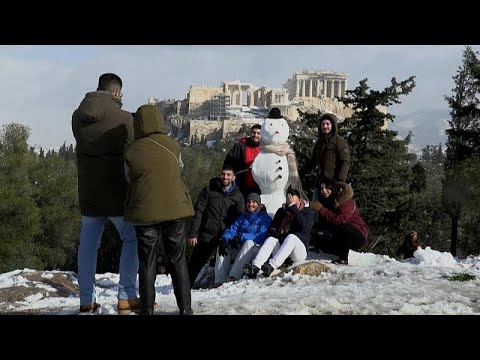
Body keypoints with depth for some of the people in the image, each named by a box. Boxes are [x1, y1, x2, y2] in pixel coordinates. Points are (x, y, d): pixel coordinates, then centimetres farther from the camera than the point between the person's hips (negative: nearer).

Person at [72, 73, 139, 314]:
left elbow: (83, 146, 11)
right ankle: (126, 297, 3)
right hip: (116, 192, -5)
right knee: (132, 239, 8)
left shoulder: (78, 117, 2)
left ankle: (86, 300, 14)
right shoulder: (123, 119, -13)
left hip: (88, 192, 5)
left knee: (88, 243, 13)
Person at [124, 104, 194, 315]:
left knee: (147, 263, 9)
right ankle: (185, 308, 13)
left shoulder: (131, 151, -5)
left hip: (145, 212, -1)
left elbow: (130, 180, 7)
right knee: (177, 260, 12)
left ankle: (147, 309, 13)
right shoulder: (173, 145, -1)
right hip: (175, 209, 1)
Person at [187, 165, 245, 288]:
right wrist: (193, 233, -10)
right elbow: (198, 212, -2)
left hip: (226, 236, 2)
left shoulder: (238, 195, 8)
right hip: (207, 234, -2)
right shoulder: (209, 190, 2)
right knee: (196, 262, 2)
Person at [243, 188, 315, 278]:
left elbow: (304, 225, -19)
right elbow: (272, 227, 15)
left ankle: (271, 266, -54)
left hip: (300, 252, -4)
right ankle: (255, 267, -48)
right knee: (271, 239, -26)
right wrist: (273, 232, -9)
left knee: (291, 237, -34)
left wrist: (293, 206, -17)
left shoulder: (308, 212, 3)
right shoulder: (281, 211, 15)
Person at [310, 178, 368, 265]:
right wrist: (314, 207, -16)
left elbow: (339, 220, -34)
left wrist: (321, 209, -31)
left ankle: (343, 259, -24)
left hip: (359, 236, -7)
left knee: (343, 228, -36)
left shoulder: (345, 200, -21)